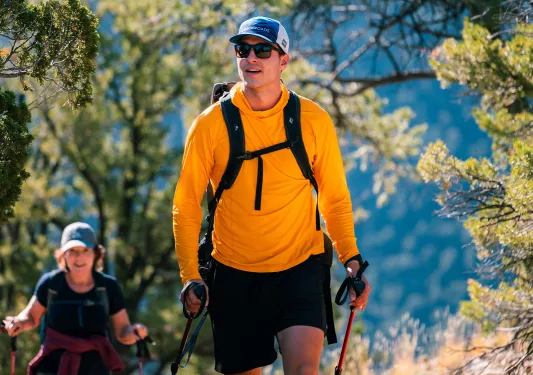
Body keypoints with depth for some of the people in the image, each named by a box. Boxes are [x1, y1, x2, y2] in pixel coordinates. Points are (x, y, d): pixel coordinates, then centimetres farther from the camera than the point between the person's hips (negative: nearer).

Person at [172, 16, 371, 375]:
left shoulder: (314, 120, -1)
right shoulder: (211, 124, -4)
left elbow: (335, 198, 9)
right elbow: (187, 205, 2)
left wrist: (351, 258, -2)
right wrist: (190, 275, -6)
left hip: (299, 267, -1)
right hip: (234, 274, 1)